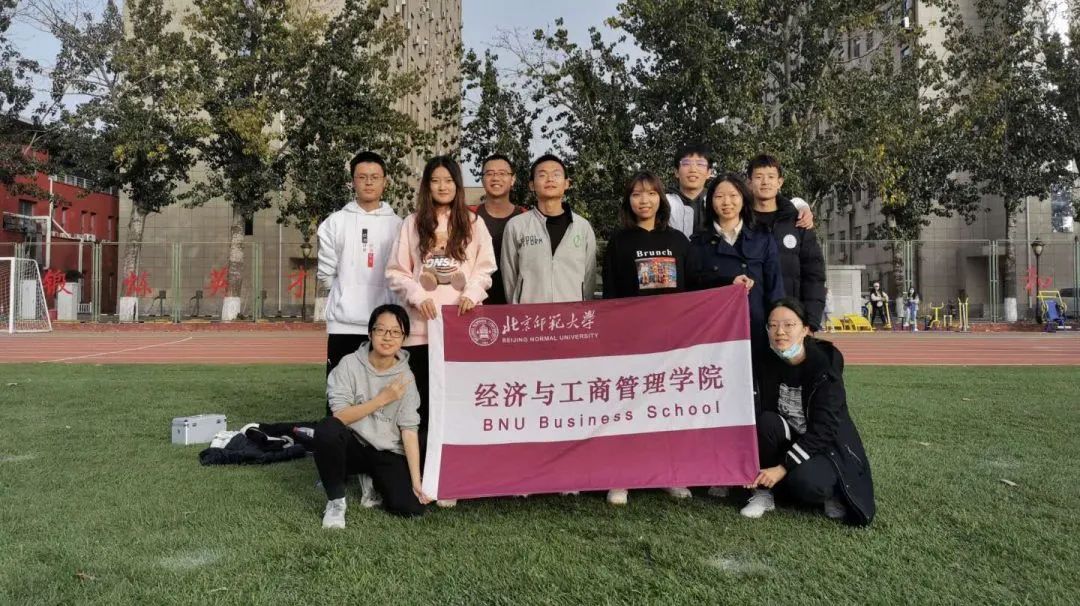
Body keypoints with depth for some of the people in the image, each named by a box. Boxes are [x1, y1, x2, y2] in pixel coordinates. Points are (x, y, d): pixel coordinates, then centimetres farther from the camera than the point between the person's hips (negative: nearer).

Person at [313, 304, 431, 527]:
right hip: (353, 446, -2)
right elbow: (339, 416, -16)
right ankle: (336, 500, -11)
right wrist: (383, 398, -19)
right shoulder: (350, 364, -9)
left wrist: (416, 480, -13)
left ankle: (372, 480, 16)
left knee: (411, 506, -18)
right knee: (328, 428, -34)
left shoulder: (405, 376, -4)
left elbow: (409, 429, -8)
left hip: (388, 453, 2)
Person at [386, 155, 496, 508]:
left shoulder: (474, 224, 11)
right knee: (423, 400, 4)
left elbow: (485, 268, 9)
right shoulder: (412, 224, 10)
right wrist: (418, 295, -9)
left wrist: (472, 293, -9)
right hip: (421, 325, 1)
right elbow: (396, 271, 7)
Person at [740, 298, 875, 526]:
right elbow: (765, 413, -4)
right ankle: (762, 490, -11)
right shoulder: (769, 362, -7)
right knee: (766, 422, -29)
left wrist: (783, 468, -28)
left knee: (805, 482, -35)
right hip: (790, 439, 4)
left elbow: (823, 430, -24)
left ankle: (829, 491, 1)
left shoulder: (825, 365, -21)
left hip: (826, 445, -4)